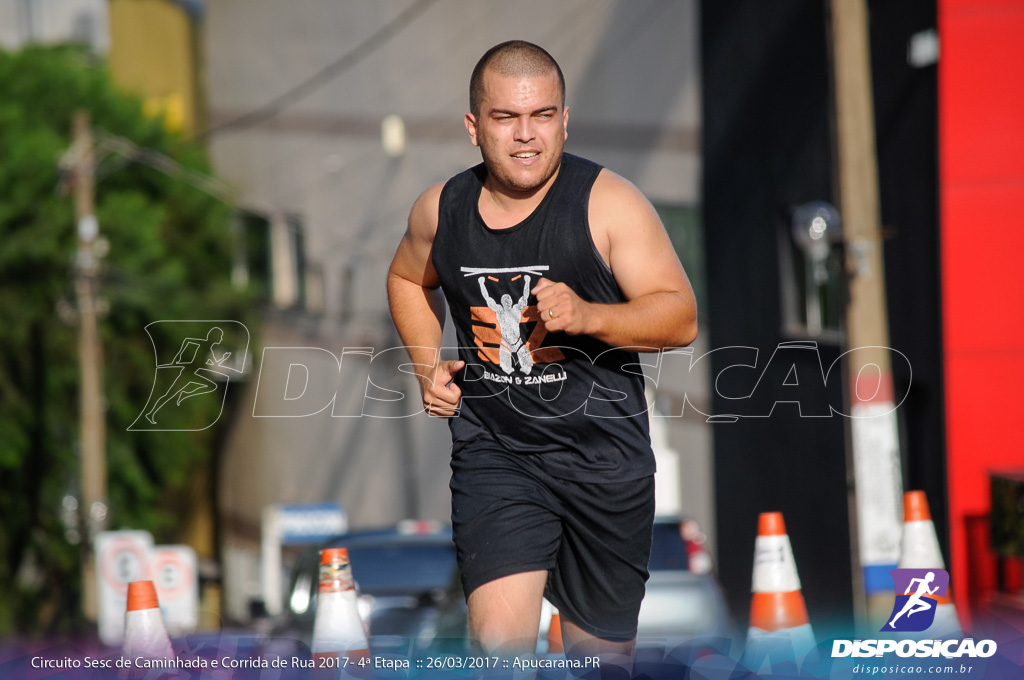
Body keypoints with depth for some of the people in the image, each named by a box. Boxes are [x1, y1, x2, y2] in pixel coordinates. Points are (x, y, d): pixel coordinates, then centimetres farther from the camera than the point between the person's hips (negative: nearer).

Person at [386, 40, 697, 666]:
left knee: (601, 649, 12)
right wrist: (428, 366, 8)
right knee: (500, 643, -19)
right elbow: (408, 279, 24)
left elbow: (680, 318, -11)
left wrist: (589, 316, -27)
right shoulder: (441, 210, 1)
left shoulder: (608, 203, -10)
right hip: (493, 452, 1)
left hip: (604, 456, -1)